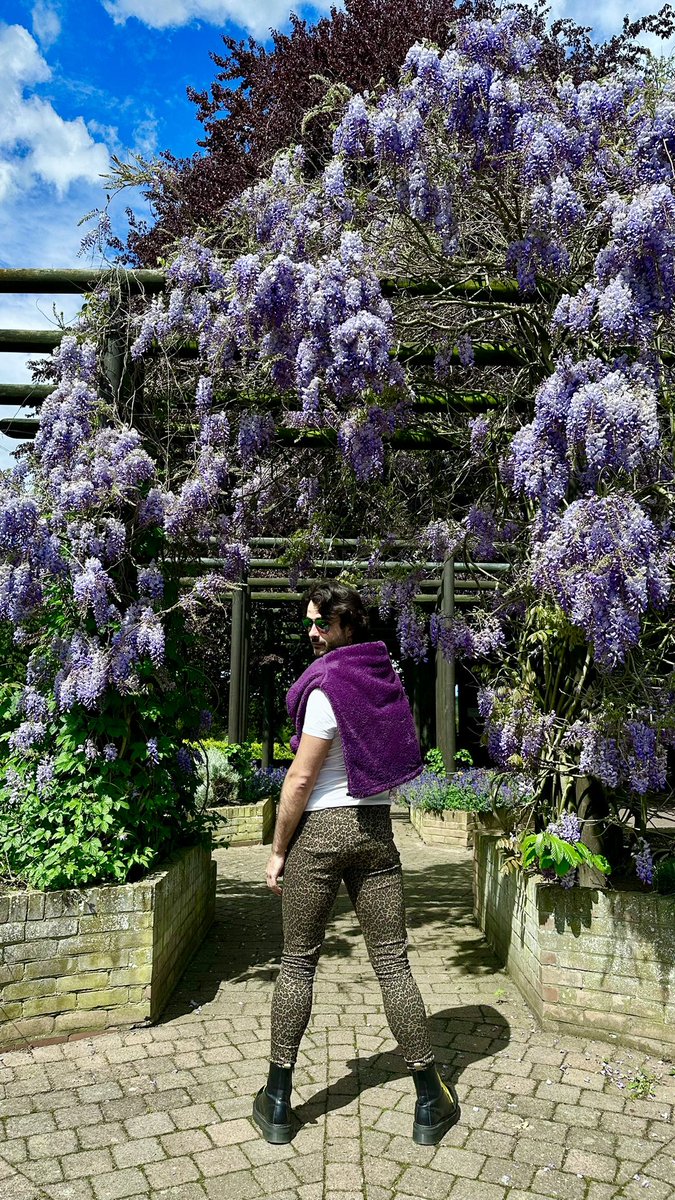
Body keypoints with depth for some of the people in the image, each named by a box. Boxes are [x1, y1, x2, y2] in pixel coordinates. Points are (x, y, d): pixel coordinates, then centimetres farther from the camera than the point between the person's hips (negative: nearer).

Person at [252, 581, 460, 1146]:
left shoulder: (330, 685, -15)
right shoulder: (386, 674, 6)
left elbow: (301, 779, -15)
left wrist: (277, 850, -6)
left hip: (320, 827, -5)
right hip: (377, 826, 5)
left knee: (298, 963, 7)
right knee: (392, 961, 9)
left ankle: (277, 1103, 18)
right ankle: (431, 1104, 15)